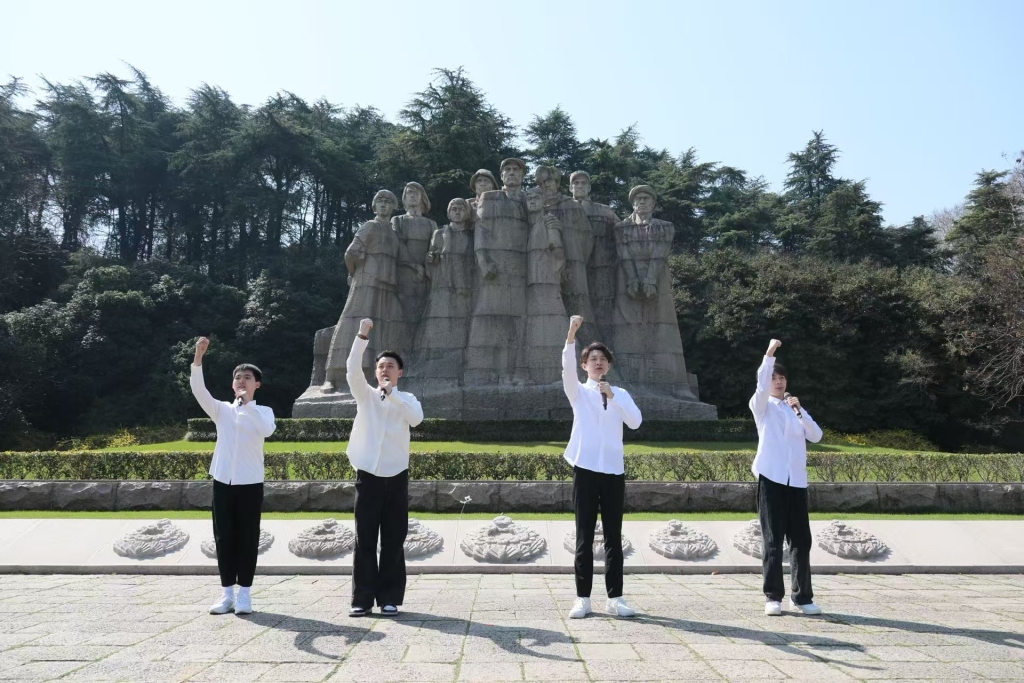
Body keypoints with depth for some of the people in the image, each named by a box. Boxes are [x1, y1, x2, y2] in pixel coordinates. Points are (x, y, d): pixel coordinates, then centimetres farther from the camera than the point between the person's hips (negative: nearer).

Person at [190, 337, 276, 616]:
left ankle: (244, 593, 10)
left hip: (250, 482, -2)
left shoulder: (263, 411, 3)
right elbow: (198, 391, -7)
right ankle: (227, 593, 15)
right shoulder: (222, 410, 9)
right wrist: (198, 357, -18)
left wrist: (248, 403, -16)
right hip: (223, 480, 2)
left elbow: (267, 430, -19)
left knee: (247, 538, 1)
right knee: (224, 537, 5)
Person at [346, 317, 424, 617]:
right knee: (364, 539, 2)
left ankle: (389, 598, 11)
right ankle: (363, 599, 10)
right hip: (367, 474, 0)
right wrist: (362, 335, -25)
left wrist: (392, 393, -20)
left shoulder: (407, 399, 7)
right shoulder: (365, 395, 6)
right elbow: (353, 370, -13)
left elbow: (417, 419, -15)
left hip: (396, 476, 0)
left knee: (393, 540, 3)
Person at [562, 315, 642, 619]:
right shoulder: (579, 392, 5)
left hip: (613, 471, 2)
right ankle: (583, 598, 9)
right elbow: (567, 368, -16)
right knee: (584, 537, 2)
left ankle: (615, 598, 13)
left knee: (613, 536, 6)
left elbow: (635, 422, -7)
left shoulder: (621, 394, 9)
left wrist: (612, 395, -17)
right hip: (586, 469, -2)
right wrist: (571, 335, -31)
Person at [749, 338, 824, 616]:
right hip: (771, 477, -4)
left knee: (801, 540, 4)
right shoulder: (762, 406, 6)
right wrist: (769, 354, -26)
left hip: (796, 480, 4)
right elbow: (761, 385, -16)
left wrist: (799, 410, -7)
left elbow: (816, 436, 5)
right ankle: (773, 596, 3)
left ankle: (802, 596, 14)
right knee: (773, 539, -3)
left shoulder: (795, 409, 18)